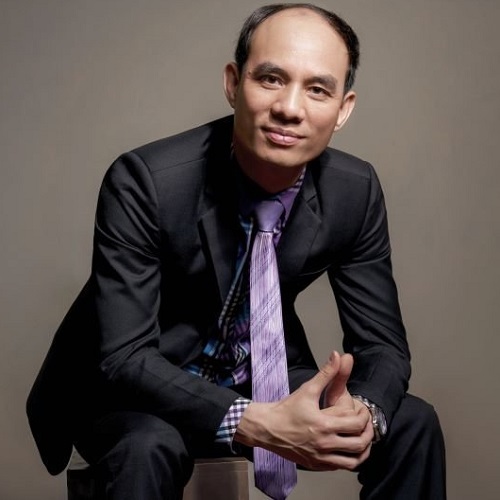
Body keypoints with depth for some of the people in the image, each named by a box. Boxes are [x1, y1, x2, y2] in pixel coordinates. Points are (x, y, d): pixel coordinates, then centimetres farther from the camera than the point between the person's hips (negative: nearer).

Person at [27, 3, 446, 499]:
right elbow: (124, 357, -28)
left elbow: (382, 345, -7)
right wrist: (255, 423, -43)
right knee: (148, 448, -36)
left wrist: (362, 414, -31)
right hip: (142, 391, -4)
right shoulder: (144, 181, -26)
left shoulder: (356, 191, -13)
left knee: (413, 424, -13)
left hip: (265, 379, 5)